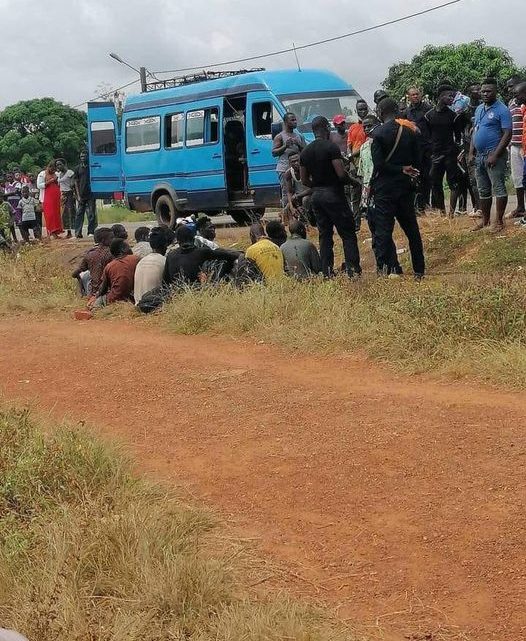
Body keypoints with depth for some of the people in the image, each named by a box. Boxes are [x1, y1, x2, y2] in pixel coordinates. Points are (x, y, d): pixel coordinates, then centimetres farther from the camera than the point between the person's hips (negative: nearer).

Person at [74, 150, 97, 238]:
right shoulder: (78, 168, 9)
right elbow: (76, 182, 7)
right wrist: (78, 195, -3)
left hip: (90, 195, -1)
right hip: (81, 195, 1)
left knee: (91, 214, 0)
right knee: (79, 214, -1)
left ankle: (91, 232, 5)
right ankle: (78, 233, -2)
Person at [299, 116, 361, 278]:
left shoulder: (305, 152, 8)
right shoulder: (331, 147, -13)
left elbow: (304, 180, 11)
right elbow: (341, 174, -19)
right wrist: (354, 180, -1)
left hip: (316, 195, 7)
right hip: (333, 194, -7)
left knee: (325, 234, 10)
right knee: (348, 233, -2)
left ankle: (327, 272, 9)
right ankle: (353, 269, -7)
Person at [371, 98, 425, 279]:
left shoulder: (378, 134, -10)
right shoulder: (409, 132, 4)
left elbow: (379, 164, -16)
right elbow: (417, 161, 5)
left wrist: (401, 169, -8)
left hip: (385, 189, -5)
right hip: (406, 188, 5)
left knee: (383, 230, -3)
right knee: (411, 229, 14)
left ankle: (385, 269, -9)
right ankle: (419, 270, 19)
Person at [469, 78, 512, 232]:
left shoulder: (502, 110, -10)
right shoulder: (479, 109, 14)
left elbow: (507, 134, -15)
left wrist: (495, 155, -21)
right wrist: (471, 153, 11)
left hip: (494, 155, -8)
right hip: (480, 155, 8)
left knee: (499, 189, -5)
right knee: (483, 190, 13)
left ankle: (499, 221, -1)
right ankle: (485, 220, 22)